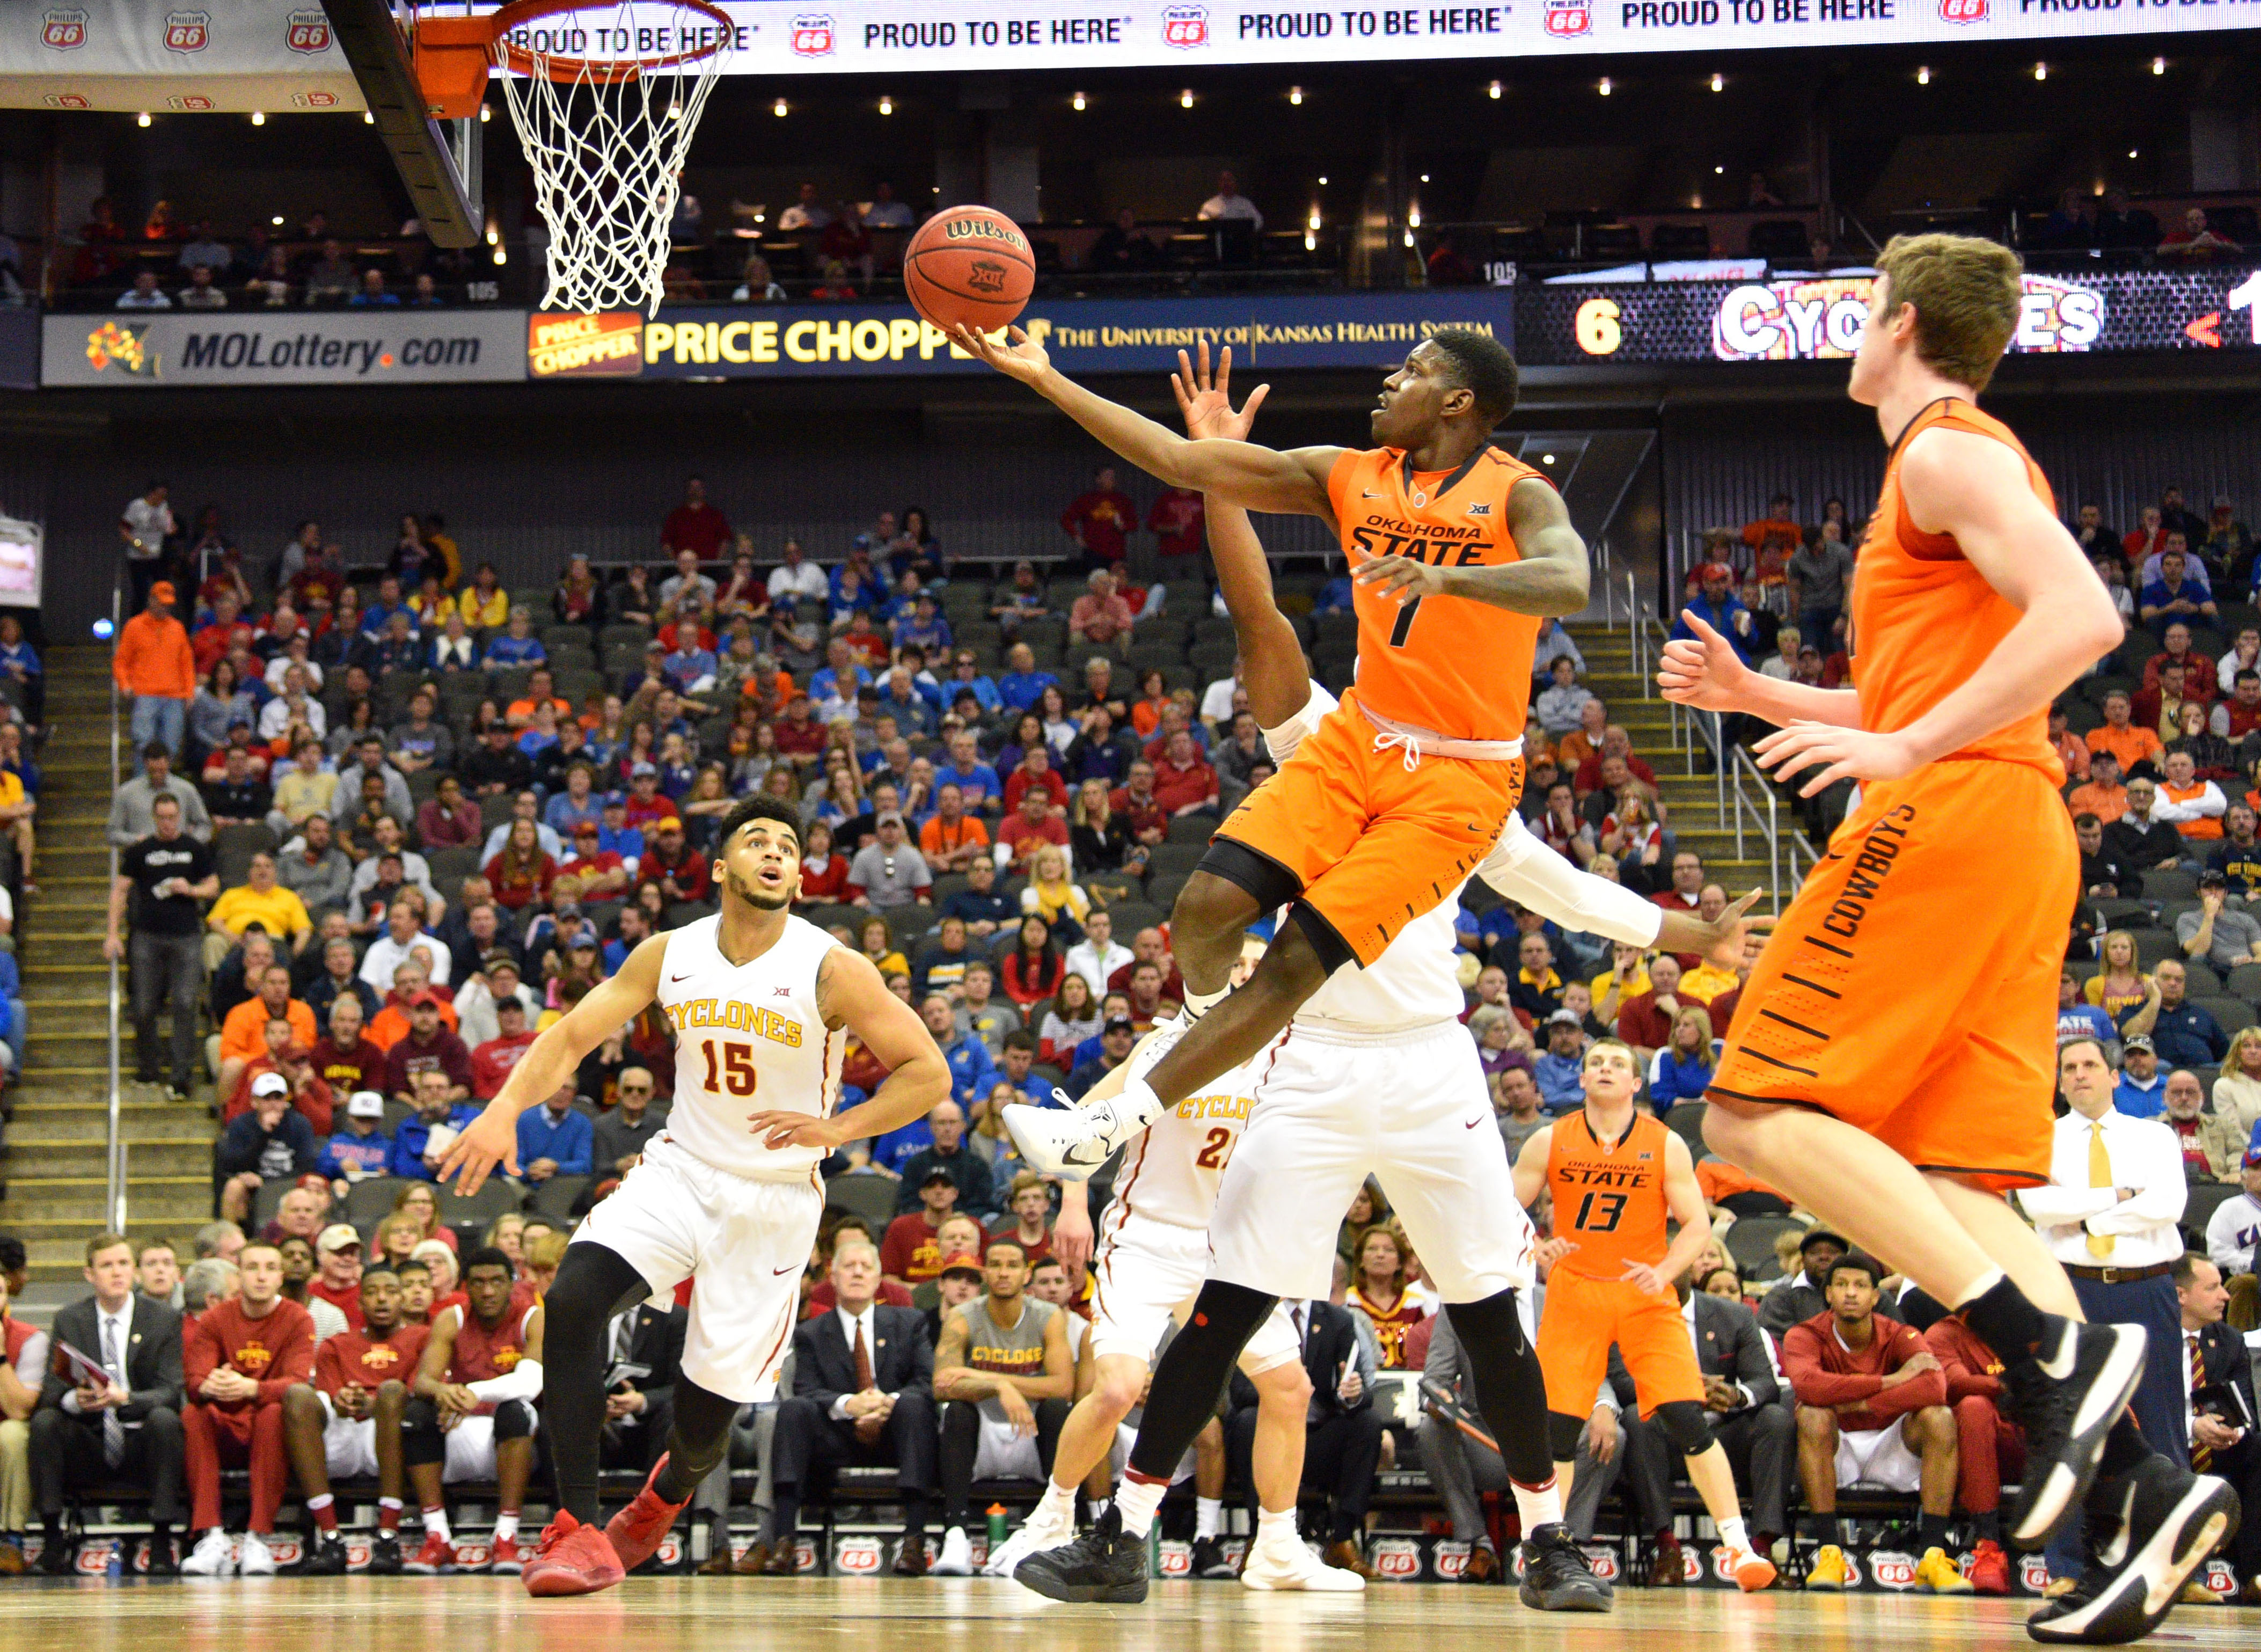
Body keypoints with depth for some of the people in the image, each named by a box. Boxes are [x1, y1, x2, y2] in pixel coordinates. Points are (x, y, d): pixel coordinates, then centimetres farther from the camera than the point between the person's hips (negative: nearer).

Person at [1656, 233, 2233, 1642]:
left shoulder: (1948, 452, -4)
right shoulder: (1966, 463, 28)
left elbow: (2083, 618, -20)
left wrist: (1905, 748, -22)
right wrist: (1759, 697, 30)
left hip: (1953, 815, -10)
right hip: (2012, 835, 10)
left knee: (1760, 1117, -12)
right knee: (1943, 1182, 4)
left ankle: (2055, 1354, -23)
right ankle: (2145, 1480, -8)